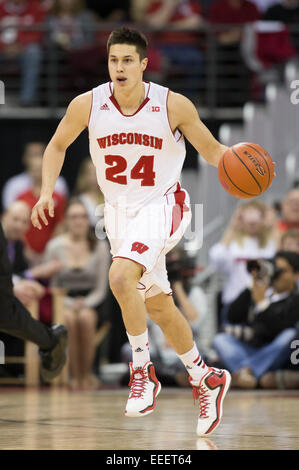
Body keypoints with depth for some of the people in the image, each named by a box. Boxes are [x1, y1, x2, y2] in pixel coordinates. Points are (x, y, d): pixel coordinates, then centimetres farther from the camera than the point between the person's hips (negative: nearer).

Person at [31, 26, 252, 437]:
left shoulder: (173, 105, -15)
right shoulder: (88, 105, -9)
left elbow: (211, 150, -3)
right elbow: (58, 145, 9)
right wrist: (47, 193, -4)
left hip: (162, 206, -4)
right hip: (119, 212, 4)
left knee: (120, 276, -30)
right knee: (160, 308, 13)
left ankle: (143, 370, -13)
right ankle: (206, 380, 33)